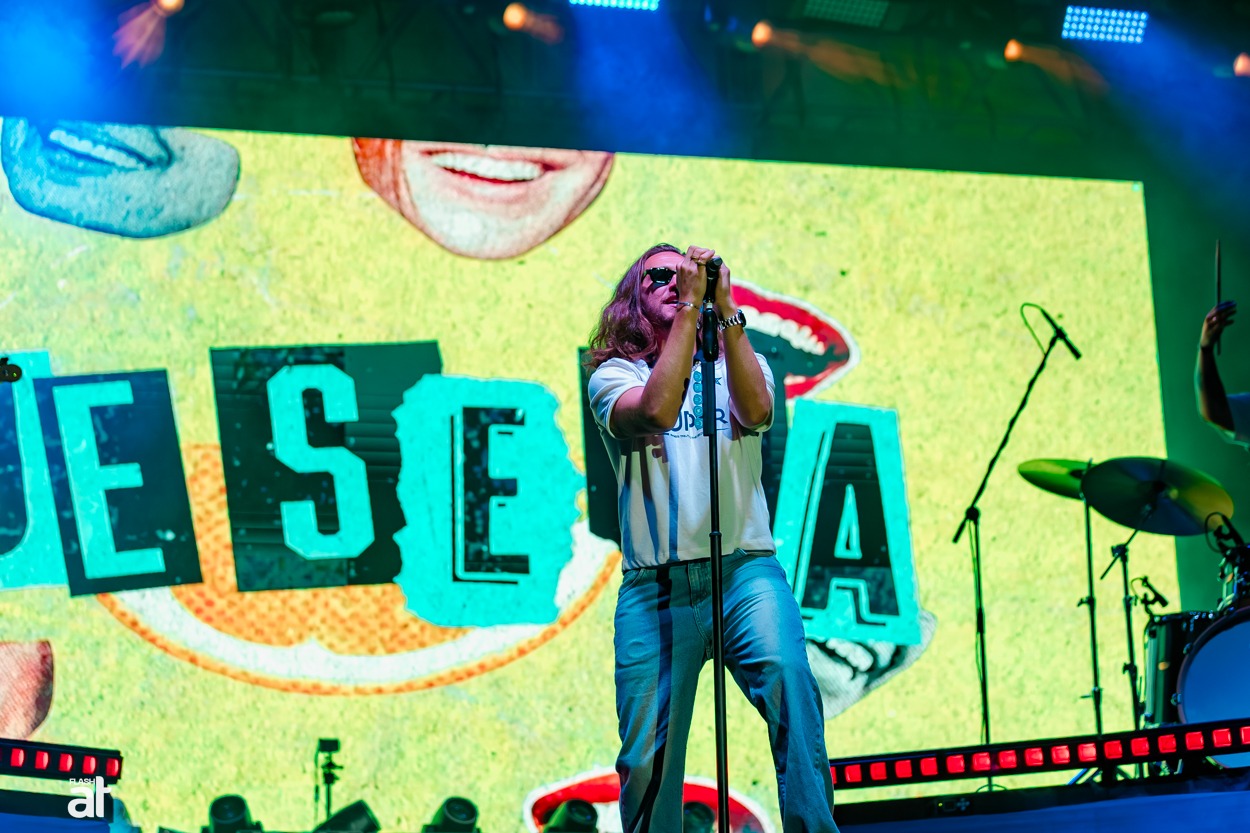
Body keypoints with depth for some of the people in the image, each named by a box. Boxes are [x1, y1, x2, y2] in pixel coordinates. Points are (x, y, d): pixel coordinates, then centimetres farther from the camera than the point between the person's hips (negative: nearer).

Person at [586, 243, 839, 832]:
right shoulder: (615, 374, 12)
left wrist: (724, 309, -10)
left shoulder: (740, 363, 19)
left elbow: (755, 409, -6)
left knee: (789, 683, -23)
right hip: (655, 584, -1)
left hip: (746, 569, 1)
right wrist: (689, 307, -10)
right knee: (647, 754, -2)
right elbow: (657, 408, -12)